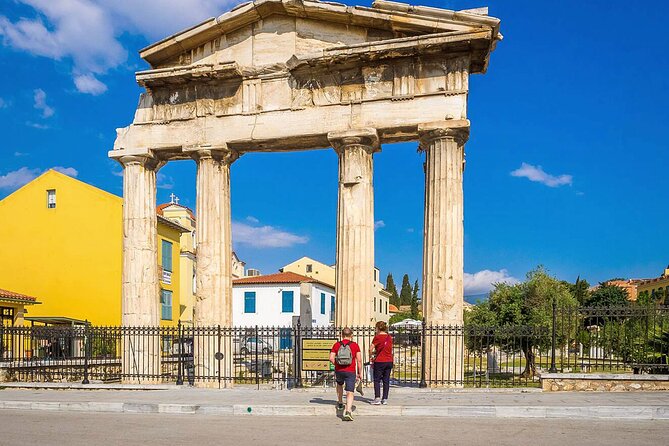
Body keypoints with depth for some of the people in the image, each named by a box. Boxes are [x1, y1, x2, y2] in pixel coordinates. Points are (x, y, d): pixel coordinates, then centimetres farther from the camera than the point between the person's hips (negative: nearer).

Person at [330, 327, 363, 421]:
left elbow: (331, 358, -4)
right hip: (351, 372, -2)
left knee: (339, 384, 33)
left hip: (339, 371, 3)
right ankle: (348, 411, -23)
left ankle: (340, 403, 43)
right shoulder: (355, 345, -2)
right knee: (350, 393, -6)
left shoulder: (336, 345, 1)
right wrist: (360, 373, 4)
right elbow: (359, 360, -4)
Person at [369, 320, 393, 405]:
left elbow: (371, 349, -14)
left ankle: (377, 398, -7)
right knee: (386, 380, 9)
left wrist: (371, 357, 4)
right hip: (389, 361, 5)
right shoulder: (389, 337, 8)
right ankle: (385, 399, 9)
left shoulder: (377, 337, -9)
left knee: (377, 380, 2)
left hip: (379, 361, -5)